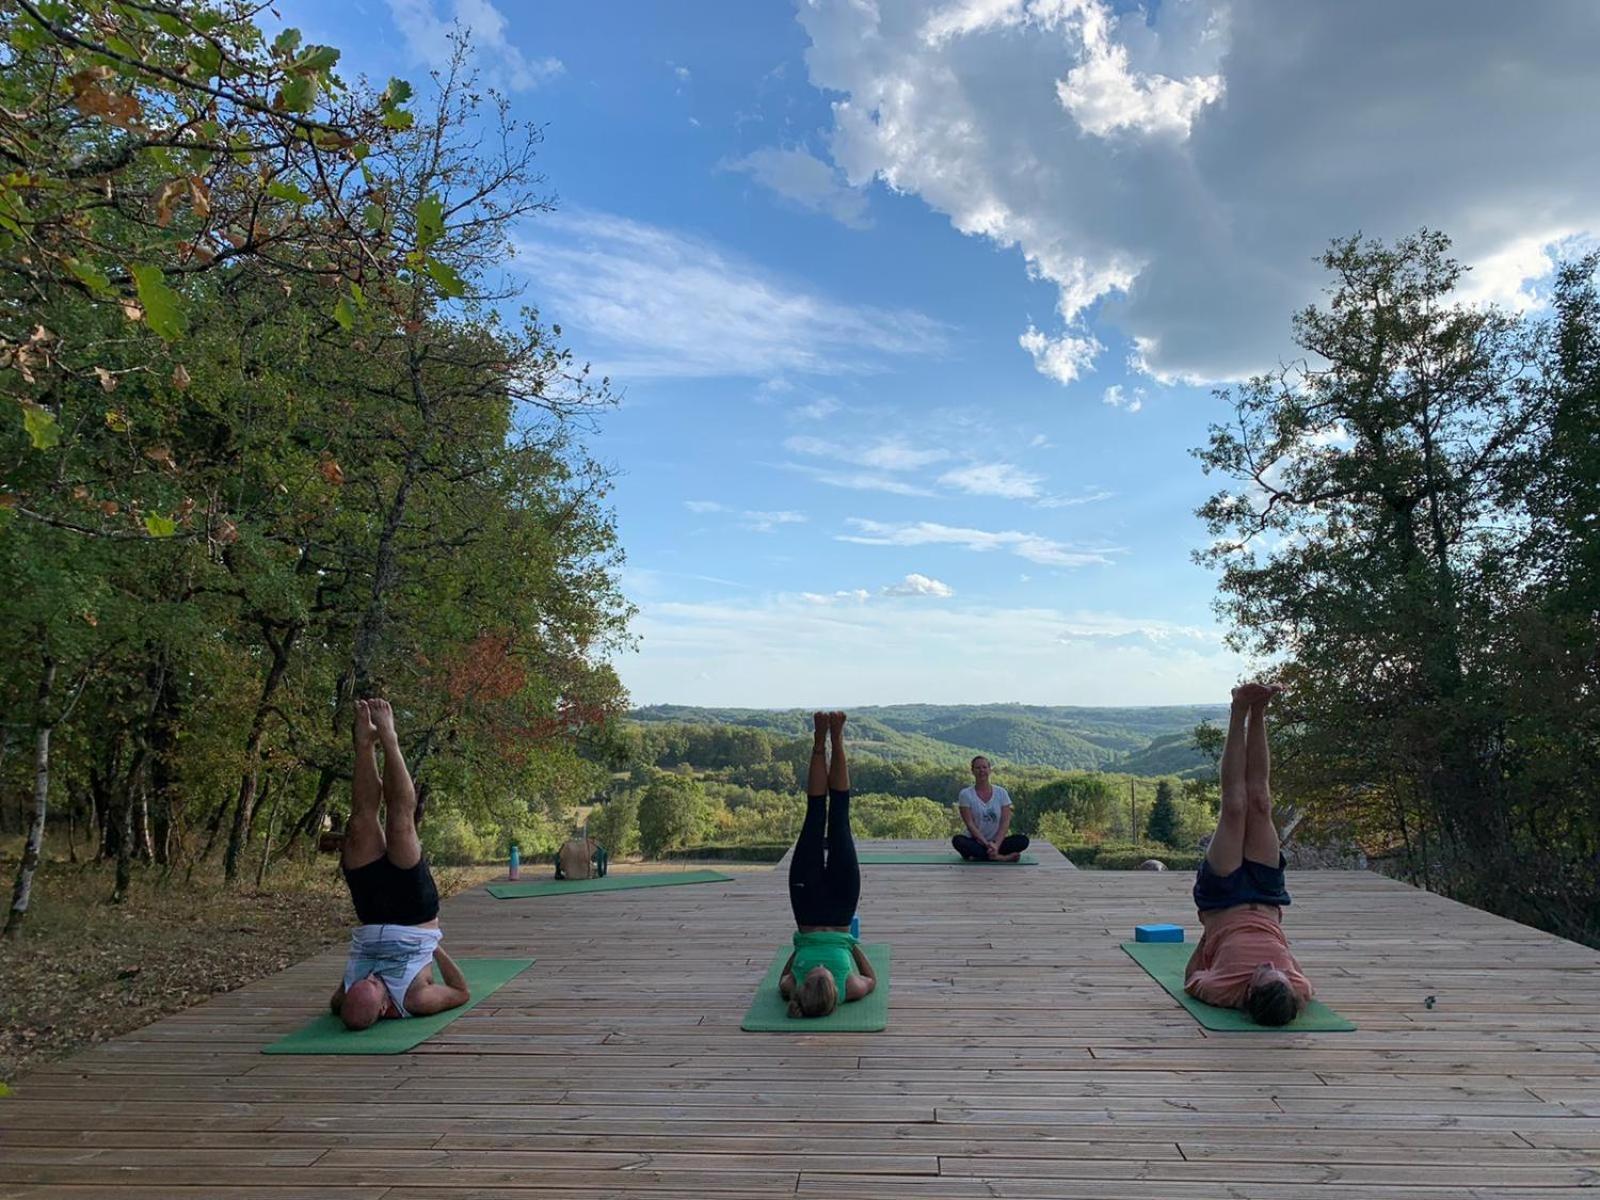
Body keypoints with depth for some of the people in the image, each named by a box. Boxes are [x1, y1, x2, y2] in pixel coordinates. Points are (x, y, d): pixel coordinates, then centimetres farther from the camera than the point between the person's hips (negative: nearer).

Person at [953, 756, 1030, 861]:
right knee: (957, 840, -35)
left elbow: (1005, 822, -7)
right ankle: (1001, 857, -30)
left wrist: (996, 844, -22)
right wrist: (986, 844, -23)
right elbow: (970, 824, -12)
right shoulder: (966, 794, -5)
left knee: (1023, 840, -24)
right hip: (976, 842, -1)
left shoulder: (1001, 792, 1)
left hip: (996, 842, 2)